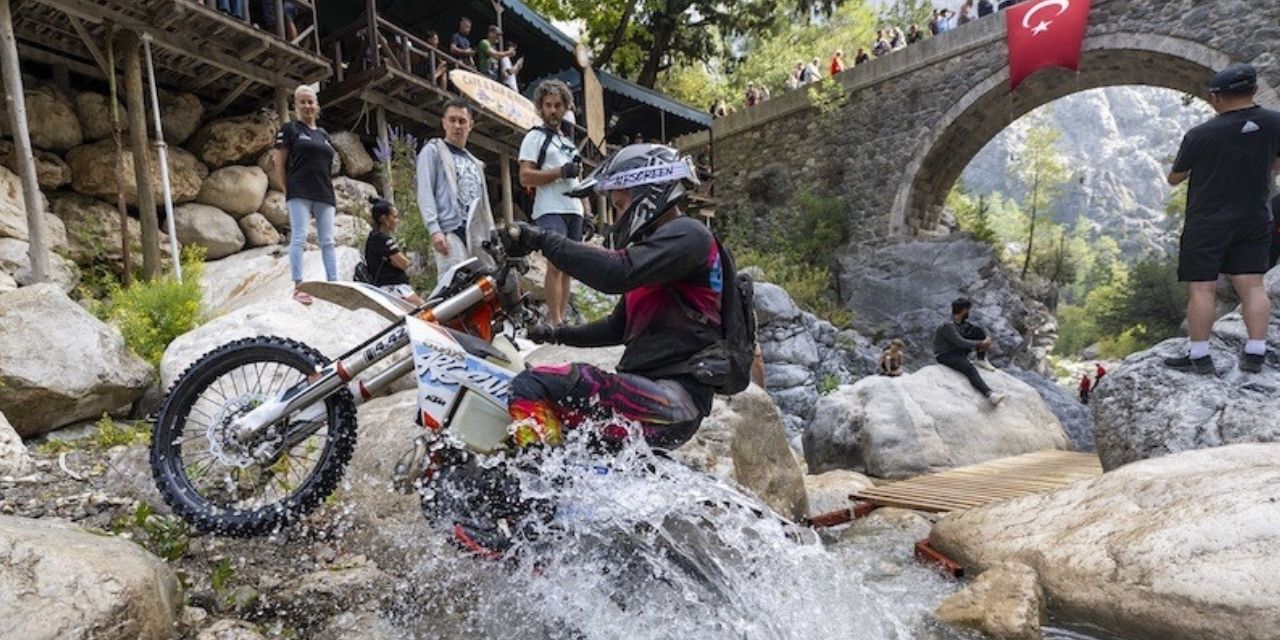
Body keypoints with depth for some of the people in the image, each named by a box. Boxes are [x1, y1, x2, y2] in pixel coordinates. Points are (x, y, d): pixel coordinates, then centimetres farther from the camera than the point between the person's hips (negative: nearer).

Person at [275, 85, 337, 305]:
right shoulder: (289, 129, 6)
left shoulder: (324, 134, 21)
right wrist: (287, 191, -3)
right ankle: (298, 286, -10)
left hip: (324, 195, 5)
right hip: (299, 193, -5)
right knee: (299, 237, -9)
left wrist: (333, 196, 13)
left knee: (327, 240, 2)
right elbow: (280, 164, 3)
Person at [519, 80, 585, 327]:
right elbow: (525, 178, -7)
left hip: (574, 211, 7)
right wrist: (561, 171, -15)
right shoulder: (535, 137, 4)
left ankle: (561, 319, 8)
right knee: (556, 264, -17)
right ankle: (555, 322, -19)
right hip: (551, 211, -7)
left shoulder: (568, 142, 26)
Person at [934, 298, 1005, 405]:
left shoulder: (962, 322, 2)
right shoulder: (948, 326, -26)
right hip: (945, 355, -9)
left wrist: (985, 343, -9)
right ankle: (990, 395, -47)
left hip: (958, 349, 9)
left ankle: (982, 360, 0)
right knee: (969, 368, -34)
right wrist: (981, 343, -22)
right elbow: (961, 342, -29)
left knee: (979, 331, -2)